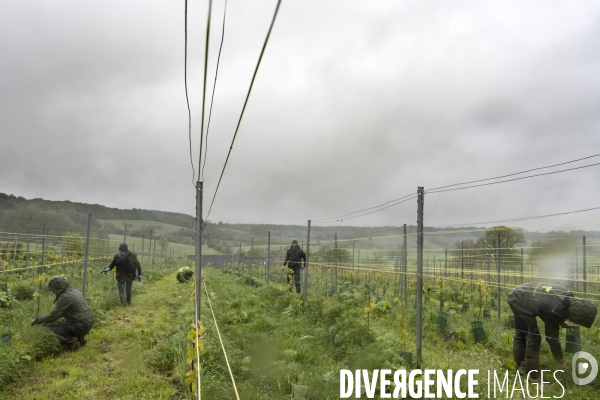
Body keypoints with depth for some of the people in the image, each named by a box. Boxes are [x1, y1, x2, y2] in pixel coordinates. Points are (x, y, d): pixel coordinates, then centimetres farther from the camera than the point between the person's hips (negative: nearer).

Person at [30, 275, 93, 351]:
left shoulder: (65, 297, -17)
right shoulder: (74, 290, 11)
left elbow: (52, 317, -13)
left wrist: (36, 320, 2)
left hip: (79, 326, -9)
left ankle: (71, 342, -10)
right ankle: (80, 338, 17)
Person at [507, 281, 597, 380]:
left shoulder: (568, 295, -6)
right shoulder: (555, 312, -27)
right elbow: (551, 337, -14)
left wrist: (561, 321, 9)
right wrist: (560, 362, -2)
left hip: (517, 296, 10)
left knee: (520, 334, 22)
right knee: (533, 338, -6)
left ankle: (520, 366, 38)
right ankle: (533, 377, 3)